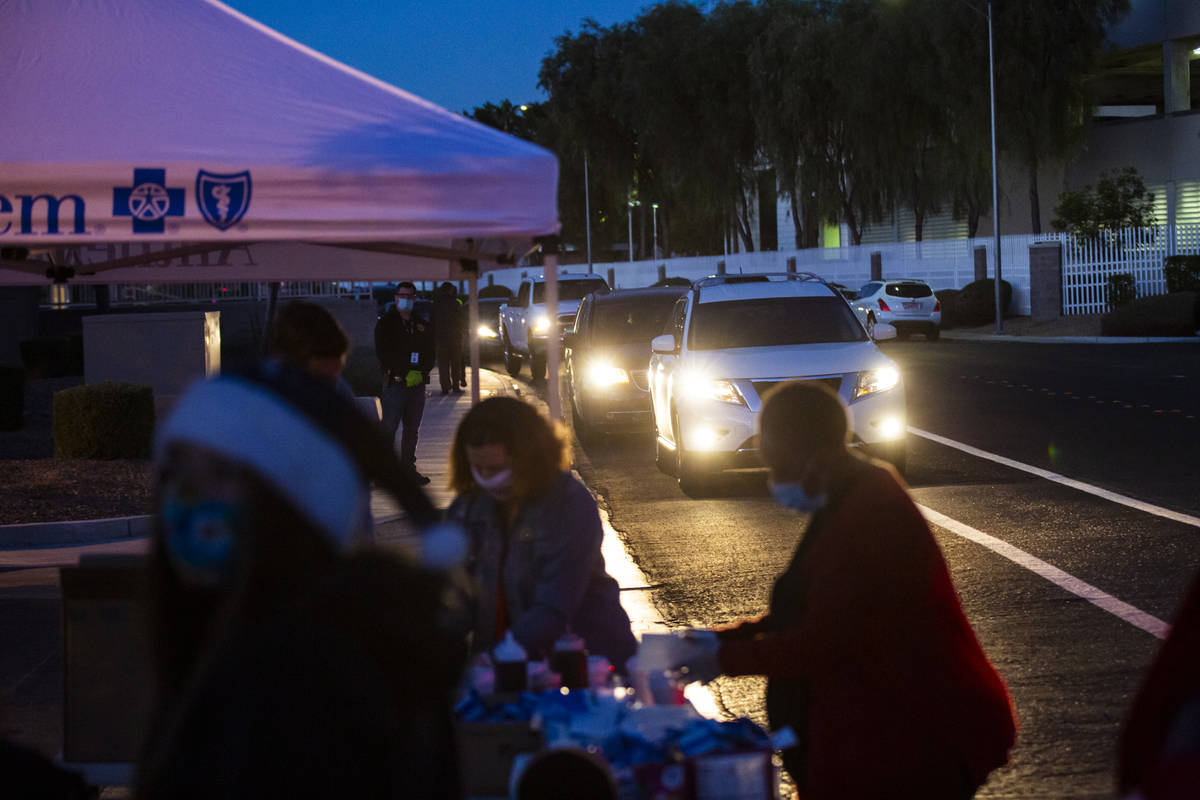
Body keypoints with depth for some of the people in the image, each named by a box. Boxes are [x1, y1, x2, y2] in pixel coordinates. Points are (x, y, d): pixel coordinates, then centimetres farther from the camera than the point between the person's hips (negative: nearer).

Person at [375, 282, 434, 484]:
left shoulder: (421, 325, 15)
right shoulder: (386, 323, 0)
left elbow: (430, 354, 15)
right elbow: (384, 354, -8)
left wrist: (421, 373, -5)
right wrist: (406, 373, -15)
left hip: (417, 384, 5)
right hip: (394, 383, -5)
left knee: (412, 429, 8)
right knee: (389, 428, -8)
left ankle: (409, 468, 14)